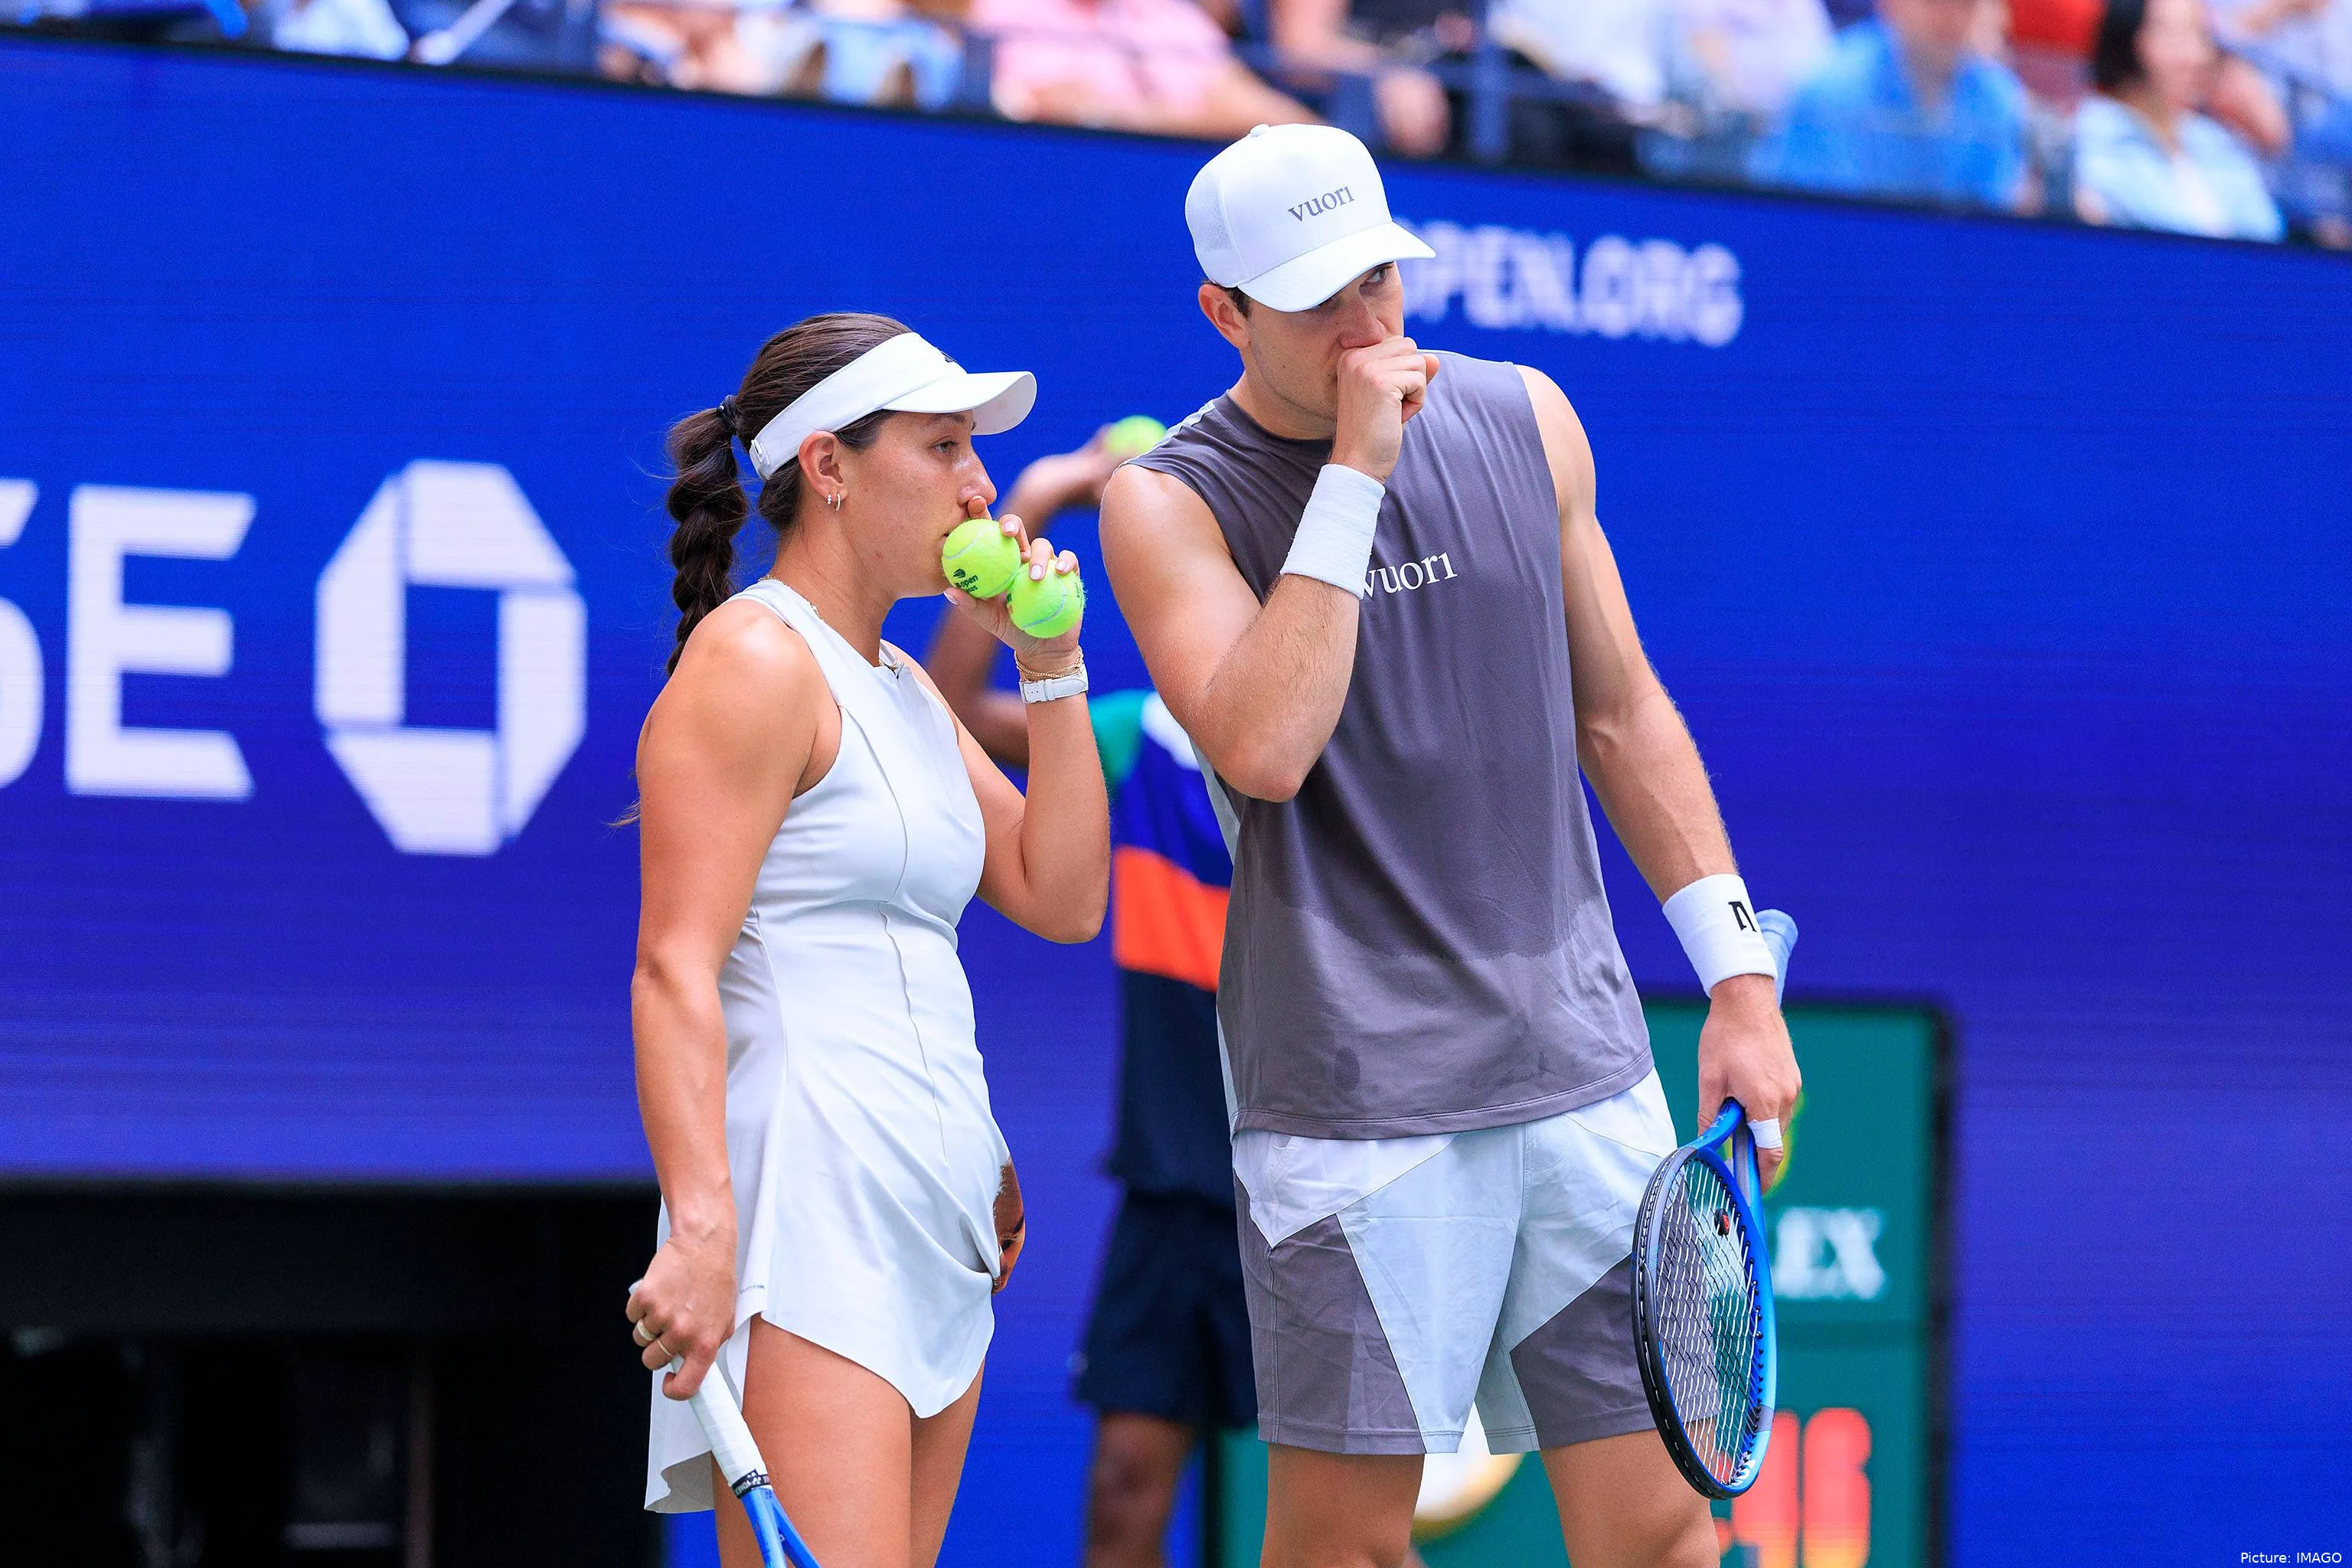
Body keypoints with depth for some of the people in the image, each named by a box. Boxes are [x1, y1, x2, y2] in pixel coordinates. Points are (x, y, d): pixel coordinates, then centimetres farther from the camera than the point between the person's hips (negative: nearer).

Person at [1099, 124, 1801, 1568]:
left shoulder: (1525, 421, 11)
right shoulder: (1172, 502, -2)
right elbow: (1262, 747, -19)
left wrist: (1739, 972, 13)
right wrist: (1354, 471, -17)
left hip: (1584, 1068, 4)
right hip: (1355, 1105, -4)